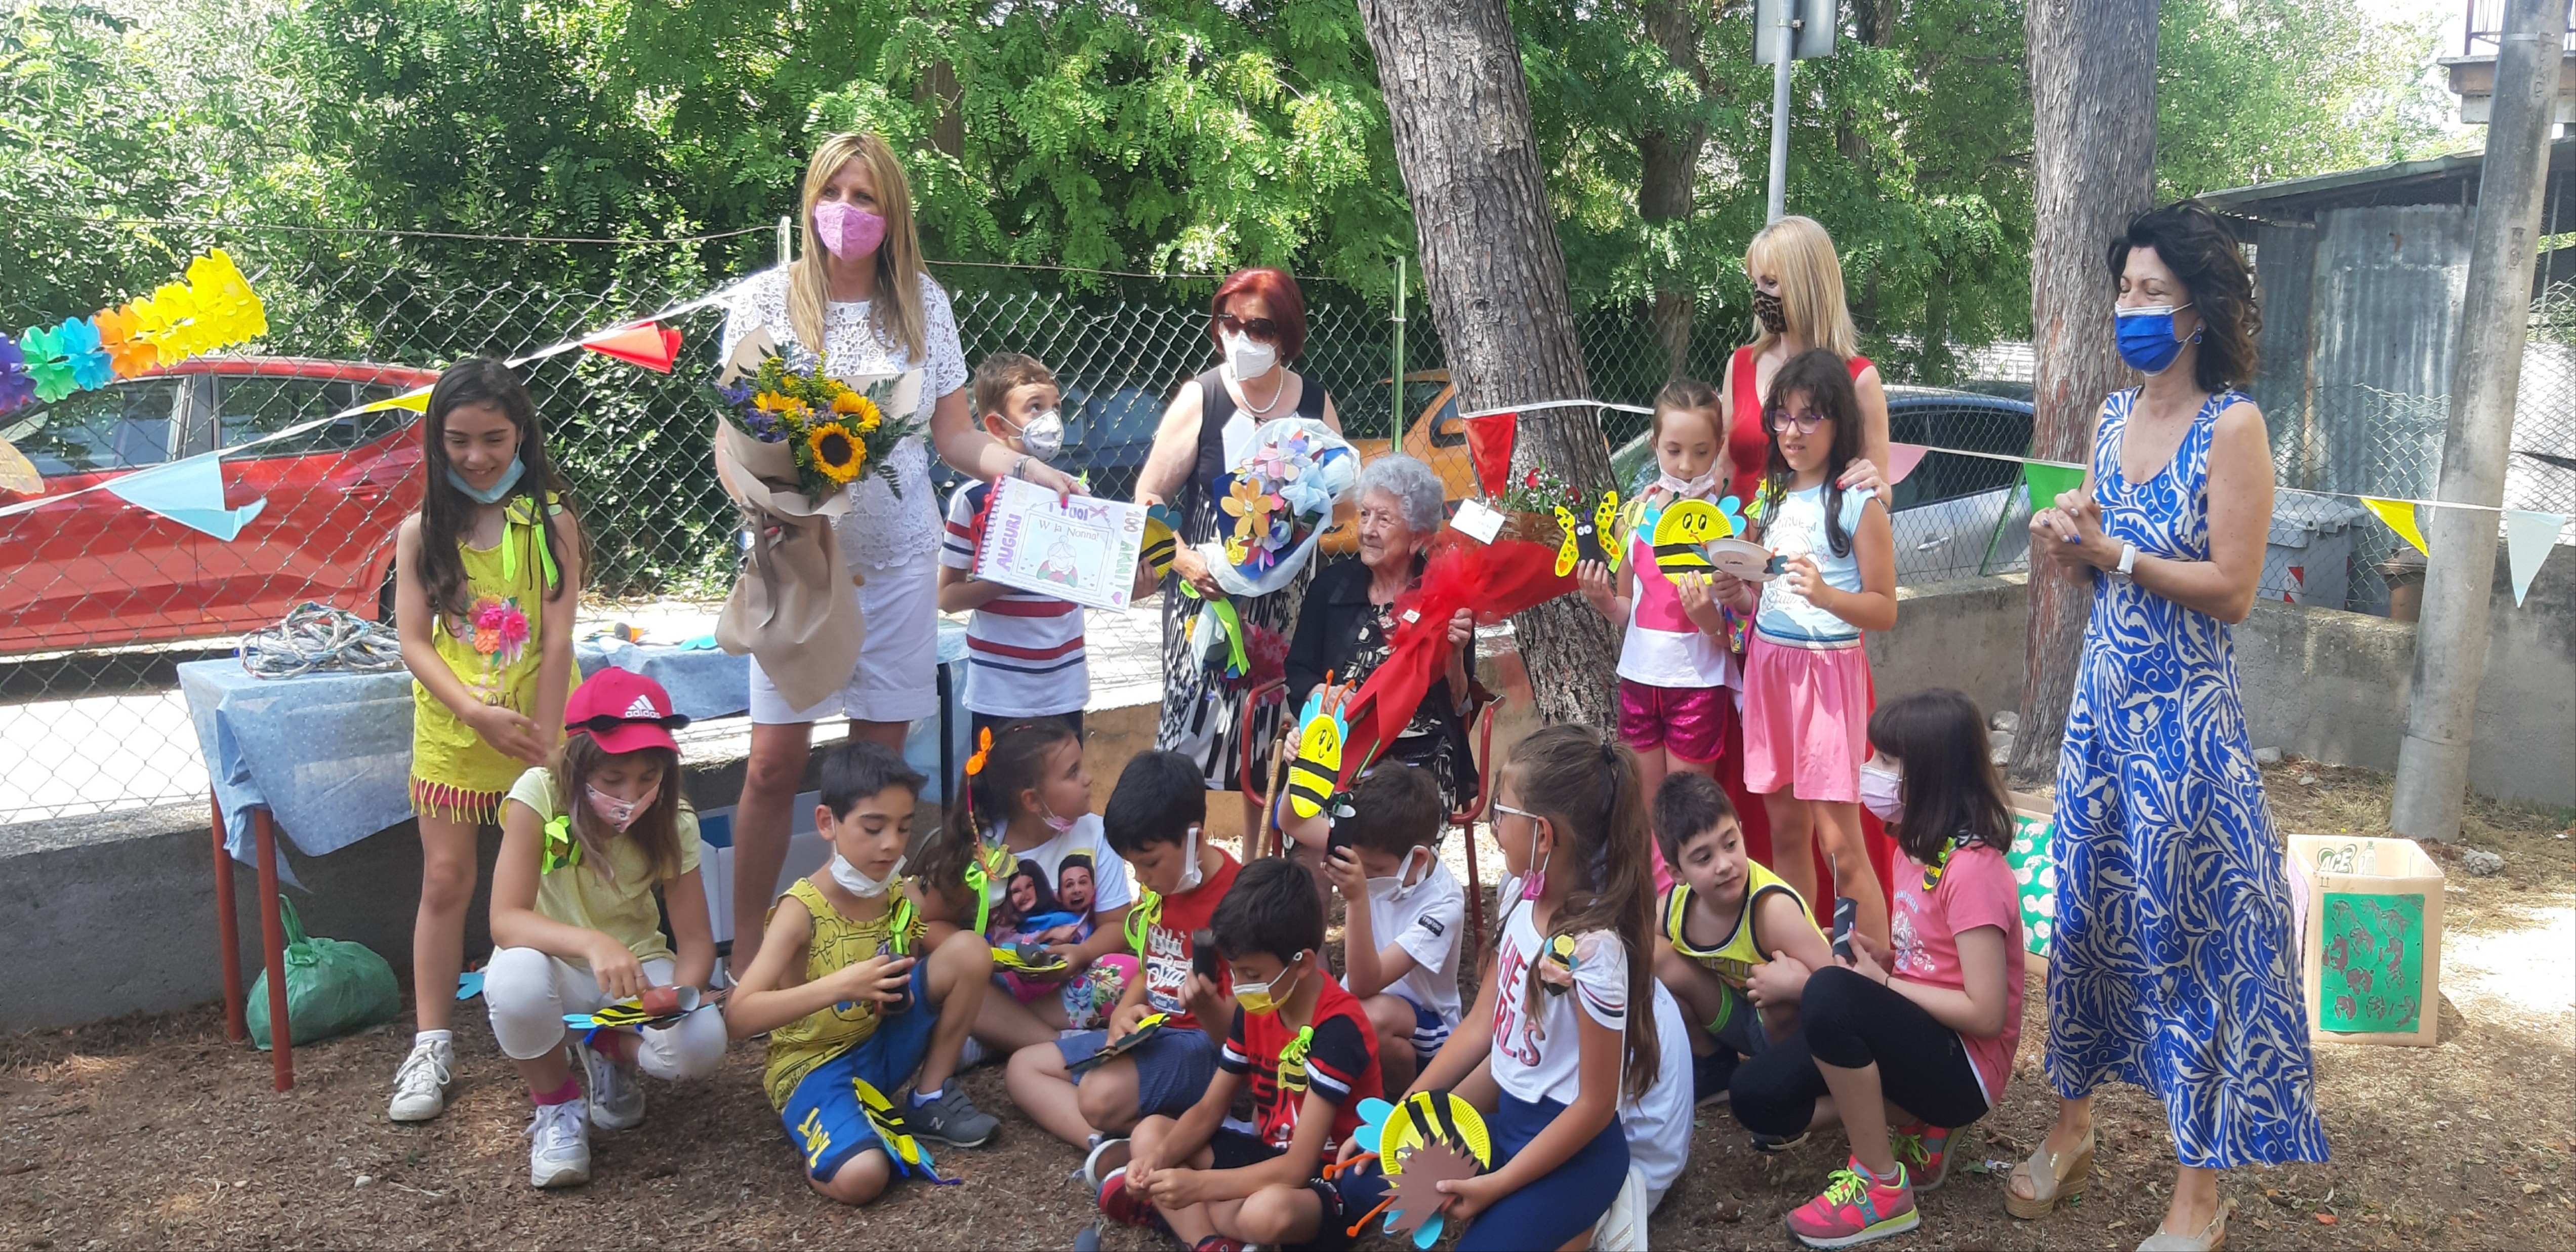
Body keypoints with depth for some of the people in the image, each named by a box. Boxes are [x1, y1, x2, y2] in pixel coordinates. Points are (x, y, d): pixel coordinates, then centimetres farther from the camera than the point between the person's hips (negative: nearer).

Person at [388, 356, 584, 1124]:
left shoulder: (550, 522, -6)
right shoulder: (421, 531, -1)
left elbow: (557, 639, -10)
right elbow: (413, 640, -5)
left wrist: (542, 739, -14)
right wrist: (479, 713, -18)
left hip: (538, 725, -1)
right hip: (452, 731, 1)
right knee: (446, 881, 5)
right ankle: (432, 1046, 12)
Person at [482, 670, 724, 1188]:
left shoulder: (673, 823, -14)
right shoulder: (539, 796, -22)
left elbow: (696, 941, -13)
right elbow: (506, 922, -29)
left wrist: (681, 992, -36)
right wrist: (592, 943, -47)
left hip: (637, 968, 2)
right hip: (557, 966, -2)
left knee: (702, 1044, -28)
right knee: (517, 976, -39)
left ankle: (610, 1051, 10)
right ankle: (558, 1106, -7)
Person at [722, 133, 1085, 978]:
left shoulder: (924, 304, 7)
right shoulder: (765, 298, 2)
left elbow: (956, 435, 8)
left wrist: (1021, 466, -11)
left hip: (898, 558, 2)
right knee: (774, 764, -3)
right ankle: (747, 954, 10)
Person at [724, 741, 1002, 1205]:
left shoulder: (904, 896, -3)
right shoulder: (802, 910, -19)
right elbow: (738, 1018, -26)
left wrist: (907, 989, -13)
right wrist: (839, 985, -36)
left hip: (884, 1043, 6)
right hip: (814, 1065, -5)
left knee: (970, 948, -14)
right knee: (861, 1178, -34)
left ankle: (930, 1098, 2)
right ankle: (858, 1126, 3)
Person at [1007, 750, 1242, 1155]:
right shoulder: (1158, 884, 5)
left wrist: (1205, 1004, -40)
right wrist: (1122, 1015, -3)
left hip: (1203, 1041, -10)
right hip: (1149, 1031, 10)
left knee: (1102, 1093, -36)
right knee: (1024, 1066, 3)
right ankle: (1106, 1144, -19)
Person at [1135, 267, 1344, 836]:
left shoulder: (1315, 403, 5)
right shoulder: (1200, 398, -3)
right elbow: (1150, 496, -4)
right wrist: (1188, 561, -19)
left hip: (1287, 603, 3)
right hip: (1207, 595, -3)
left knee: (1272, 739, 10)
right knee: (1193, 731, -4)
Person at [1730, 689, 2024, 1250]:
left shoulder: (1973, 869, -23)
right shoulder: (1923, 849, 6)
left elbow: (1986, 1013, -24)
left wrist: (1882, 981, -16)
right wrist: (1885, 957, -3)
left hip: (1964, 1066, -8)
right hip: (1919, 1036, 8)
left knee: (1831, 994, -35)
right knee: (1758, 1096, -5)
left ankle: (1884, 1187, -17)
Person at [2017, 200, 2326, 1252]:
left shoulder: (2232, 425, -12)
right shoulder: (2114, 414, 8)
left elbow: (2233, 588, -16)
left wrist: (2111, 553, -17)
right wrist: (2064, 541, -6)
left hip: (2184, 715, -6)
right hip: (2102, 696, 6)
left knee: (2185, 937, 1)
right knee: (2085, 914, 13)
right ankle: (2072, 1127, 30)